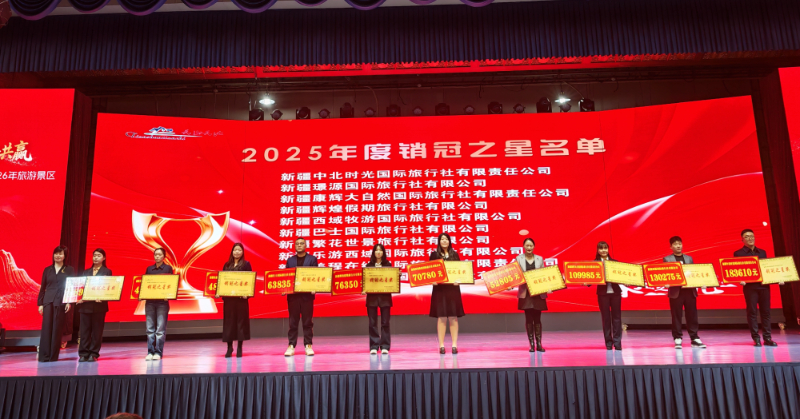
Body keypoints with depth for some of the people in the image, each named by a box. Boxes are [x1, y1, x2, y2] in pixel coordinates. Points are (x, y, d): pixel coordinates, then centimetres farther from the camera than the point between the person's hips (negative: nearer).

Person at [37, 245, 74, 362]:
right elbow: (42, 288, 12)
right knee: (46, 327, -3)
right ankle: (44, 356, 0)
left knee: (57, 328, 0)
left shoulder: (69, 270, 6)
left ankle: (53, 356, 6)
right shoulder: (47, 270, 12)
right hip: (48, 301, 2)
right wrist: (40, 303, 5)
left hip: (61, 302, -2)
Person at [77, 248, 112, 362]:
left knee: (97, 329, 0)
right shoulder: (85, 272, 16)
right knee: (84, 329, 2)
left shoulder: (107, 272, 5)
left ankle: (94, 354, 5)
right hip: (85, 304, 3)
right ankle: (83, 353, 7)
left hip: (99, 305, -3)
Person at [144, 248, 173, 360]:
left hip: (162, 302, -3)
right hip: (150, 301, 3)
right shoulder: (149, 269, 12)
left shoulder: (168, 268, 3)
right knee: (150, 328, 4)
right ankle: (150, 352, 10)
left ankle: (158, 352, 2)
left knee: (160, 329, -4)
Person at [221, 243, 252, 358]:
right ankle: (229, 346, 16)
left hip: (241, 297, -3)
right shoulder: (227, 265, 13)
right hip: (228, 296, 3)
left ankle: (239, 347, 9)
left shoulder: (246, 264, 3)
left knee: (241, 320, 0)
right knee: (228, 320, 5)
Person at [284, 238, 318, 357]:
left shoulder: (312, 259, 6)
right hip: (293, 294, 2)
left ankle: (308, 345, 9)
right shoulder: (290, 260, 13)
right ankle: (291, 346, 9)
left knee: (308, 321, 2)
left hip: (307, 294, -2)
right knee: (293, 321, 4)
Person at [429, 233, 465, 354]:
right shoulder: (434, 254, 5)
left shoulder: (455, 254, 9)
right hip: (439, 288, -1)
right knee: (441, 317, -1)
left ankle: (454, 344, 7)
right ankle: (441, 345, 6)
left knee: (453, 316, 1)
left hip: (453, 287, 1)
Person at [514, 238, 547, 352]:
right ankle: (531, 344, 7)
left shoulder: (540, 259, 9)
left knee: (537, 318, 4)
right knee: (529, 318, 1)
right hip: (525, 293, -1)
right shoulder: (519, 259, 4)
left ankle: (539, 344, 10)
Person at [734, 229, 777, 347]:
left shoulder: (762, 252, 16)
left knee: (766, 311, 5)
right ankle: (756, 338, 3)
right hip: (750, 286, -4)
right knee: (752, 312, -2)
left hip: (764, 285, 4)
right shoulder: (738, 253, 3)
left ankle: (767, 338, 10)